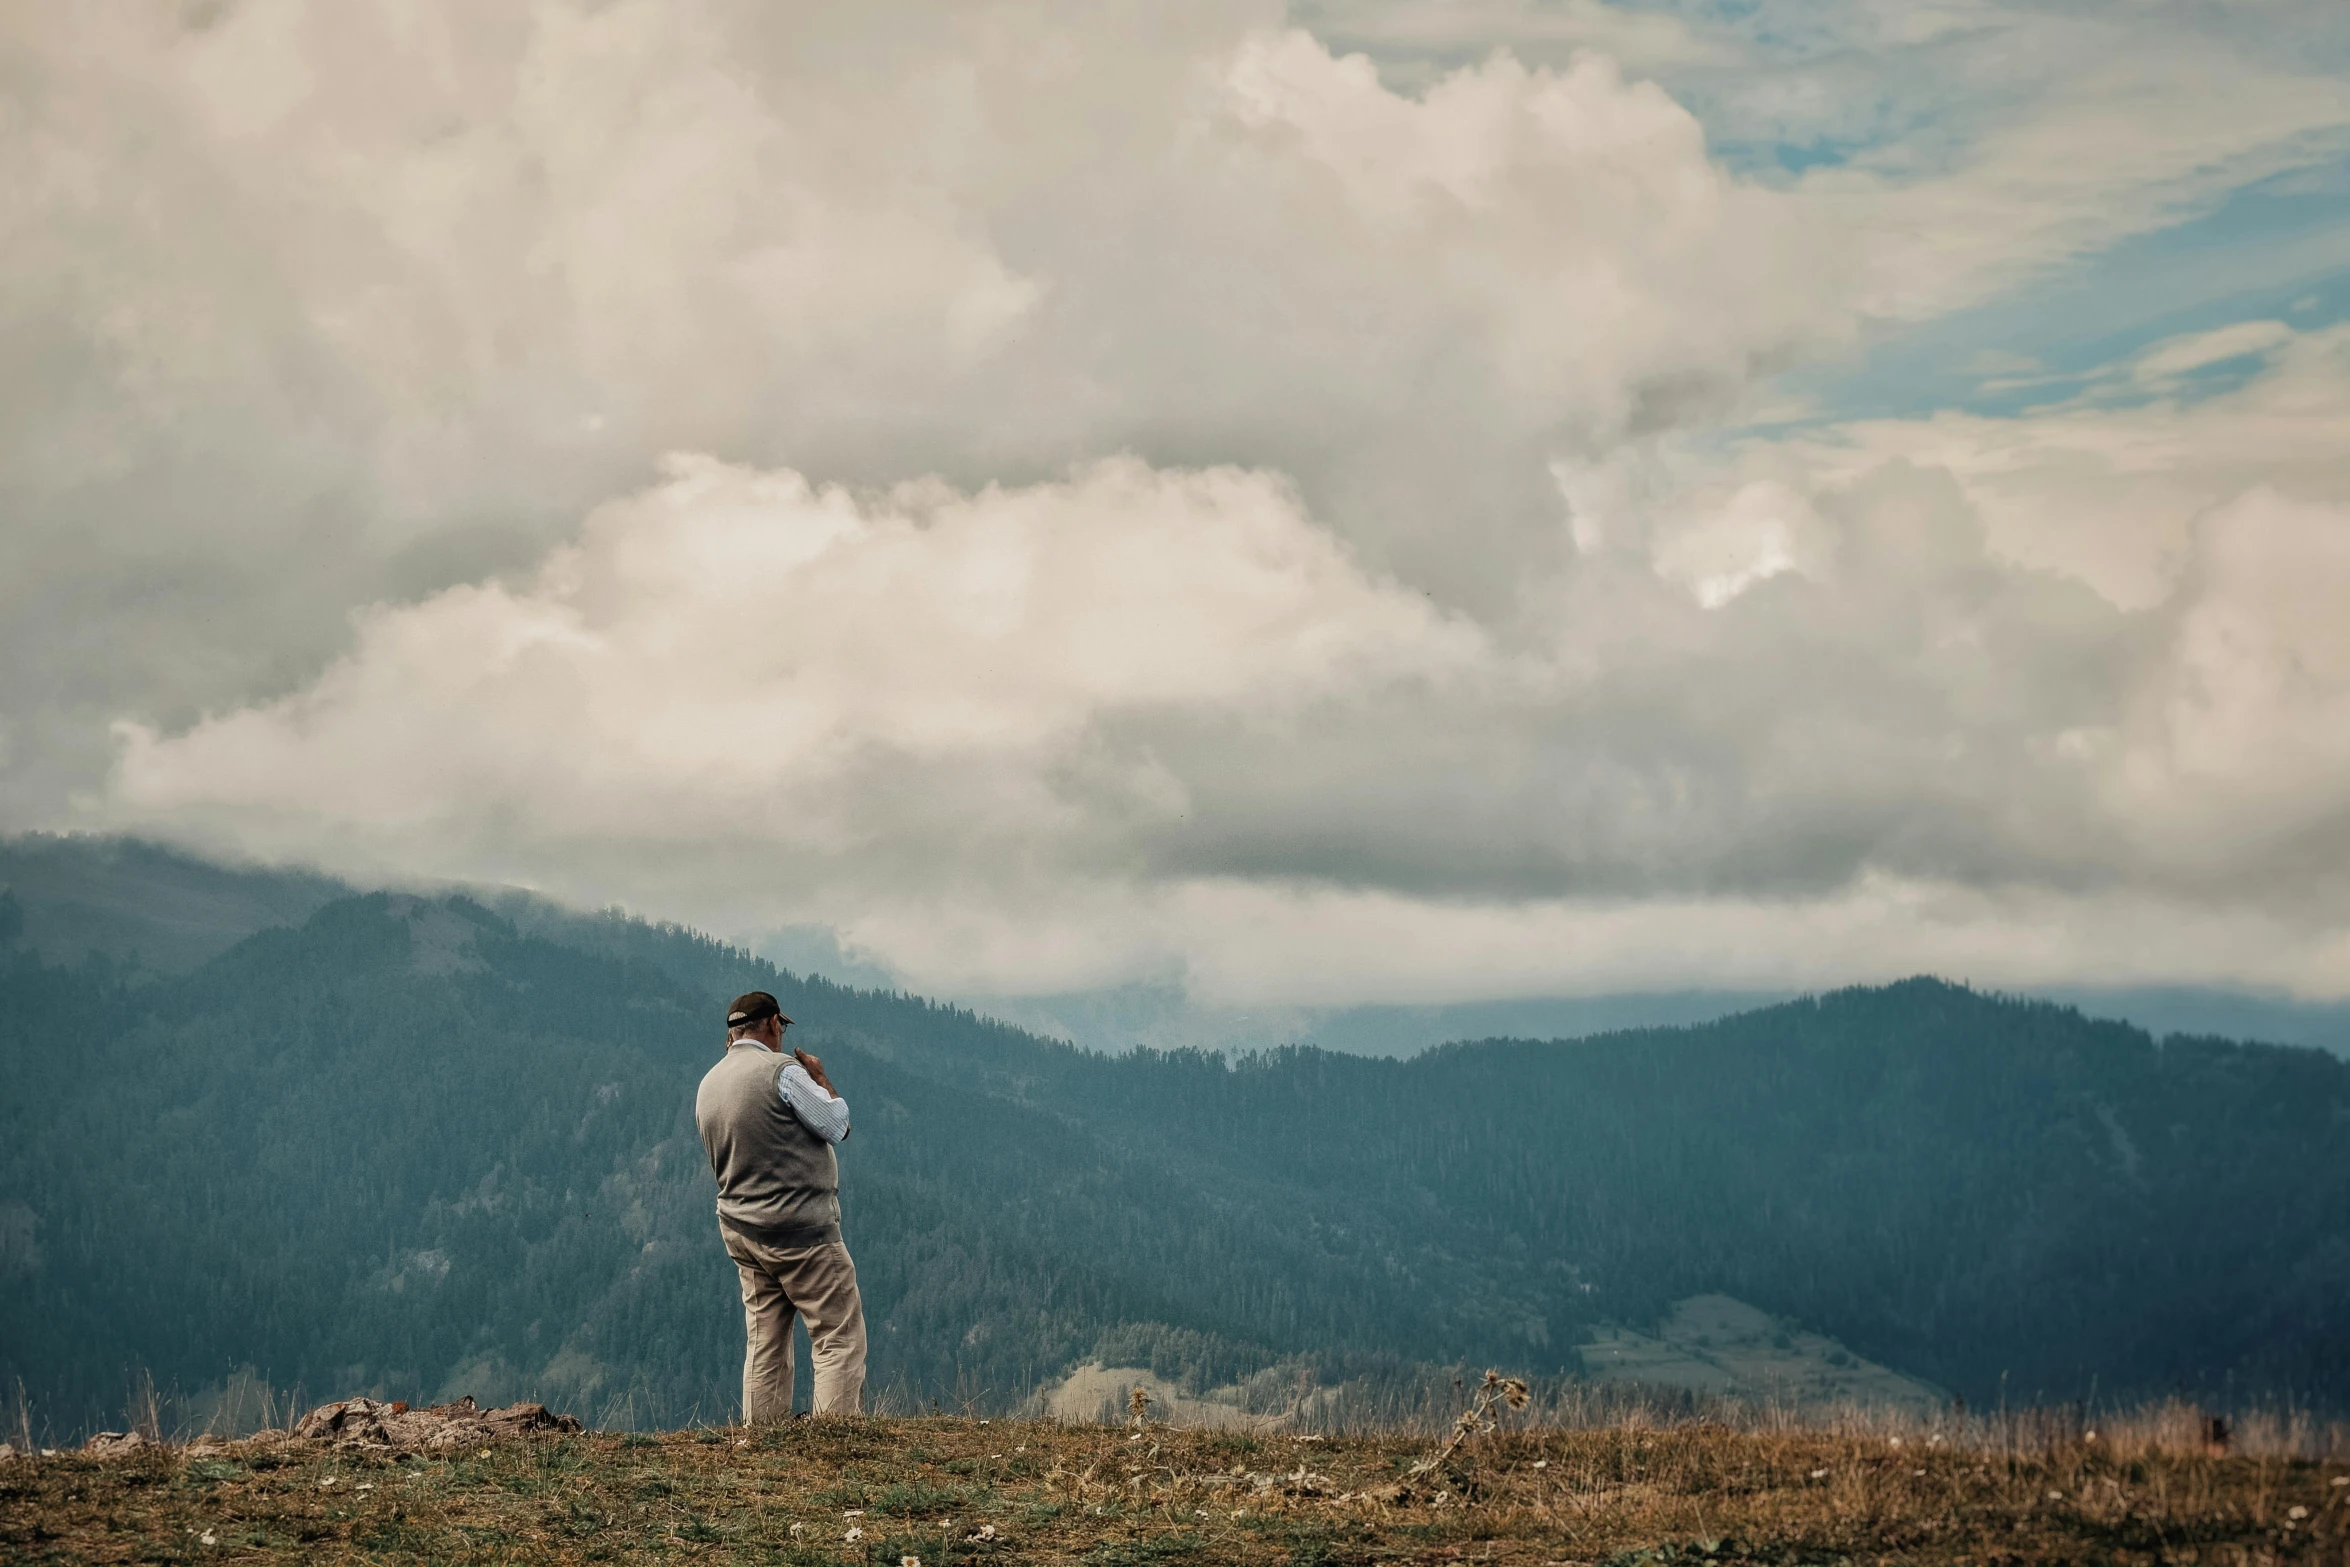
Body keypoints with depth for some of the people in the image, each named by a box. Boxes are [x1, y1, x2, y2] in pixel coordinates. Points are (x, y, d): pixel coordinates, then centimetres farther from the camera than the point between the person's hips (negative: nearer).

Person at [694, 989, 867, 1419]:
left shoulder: (707, 1085, 10)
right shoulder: (782, 1071, -14)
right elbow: (837, 1126, -8)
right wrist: (820, 1079, 8)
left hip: (740, 1230, 8)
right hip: (800, 1229, -8)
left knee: (764, 1346, 9)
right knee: (839, 1337, -6)